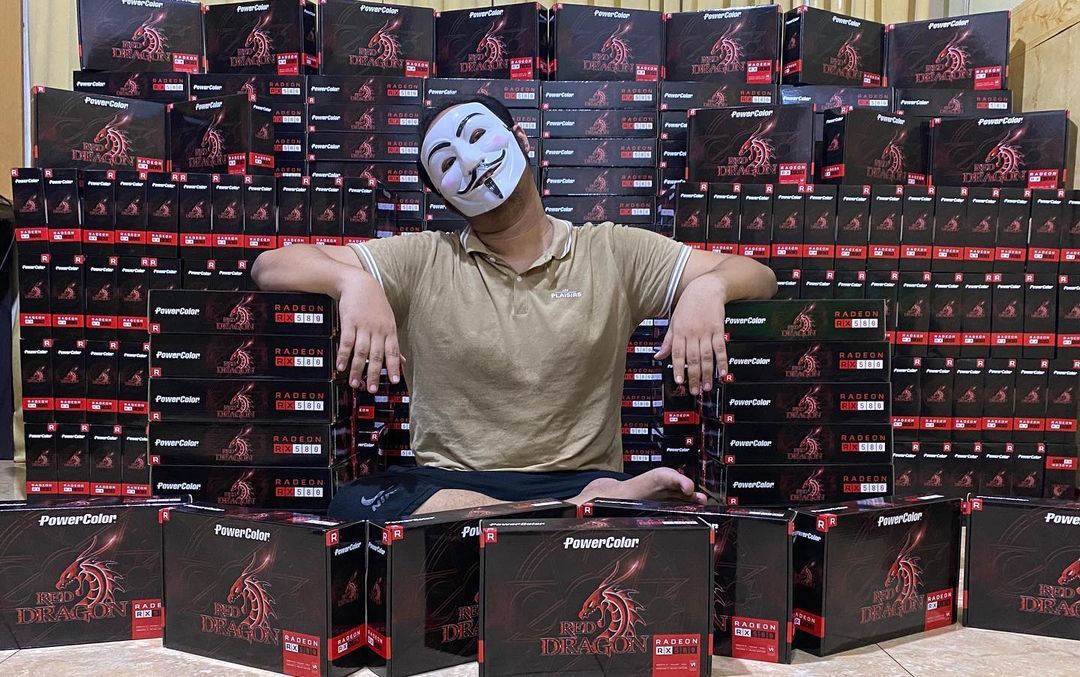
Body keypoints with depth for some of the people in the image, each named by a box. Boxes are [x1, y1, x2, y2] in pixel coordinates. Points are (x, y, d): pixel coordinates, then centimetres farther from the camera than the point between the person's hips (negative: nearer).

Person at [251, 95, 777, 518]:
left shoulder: (612, 252, 8)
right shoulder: (420, 262, 6)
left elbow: (757, 275, 6)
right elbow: (271, 266, 1)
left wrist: (707, 287, -18)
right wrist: (352, 281, -21)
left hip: (581, 480, -2)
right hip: (446, 482, 3)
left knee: (679, 514, -33)